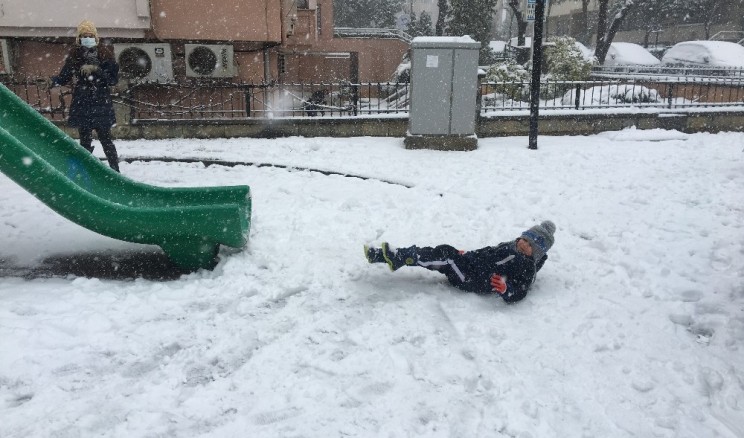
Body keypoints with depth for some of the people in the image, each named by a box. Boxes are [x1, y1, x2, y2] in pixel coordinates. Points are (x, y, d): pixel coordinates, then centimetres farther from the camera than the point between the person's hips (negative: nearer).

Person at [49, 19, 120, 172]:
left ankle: (115, 170, 8)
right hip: (81, 105, 2)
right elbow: (65, 76, 8)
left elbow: (114, 78, -4)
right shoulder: (74, 55, 6)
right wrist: (54, 81, -12)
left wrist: (97, 71, -18)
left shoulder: (105, 54, -1)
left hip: (101, 104, -2)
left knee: (105, 138, 0)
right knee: (84, 140, 7)